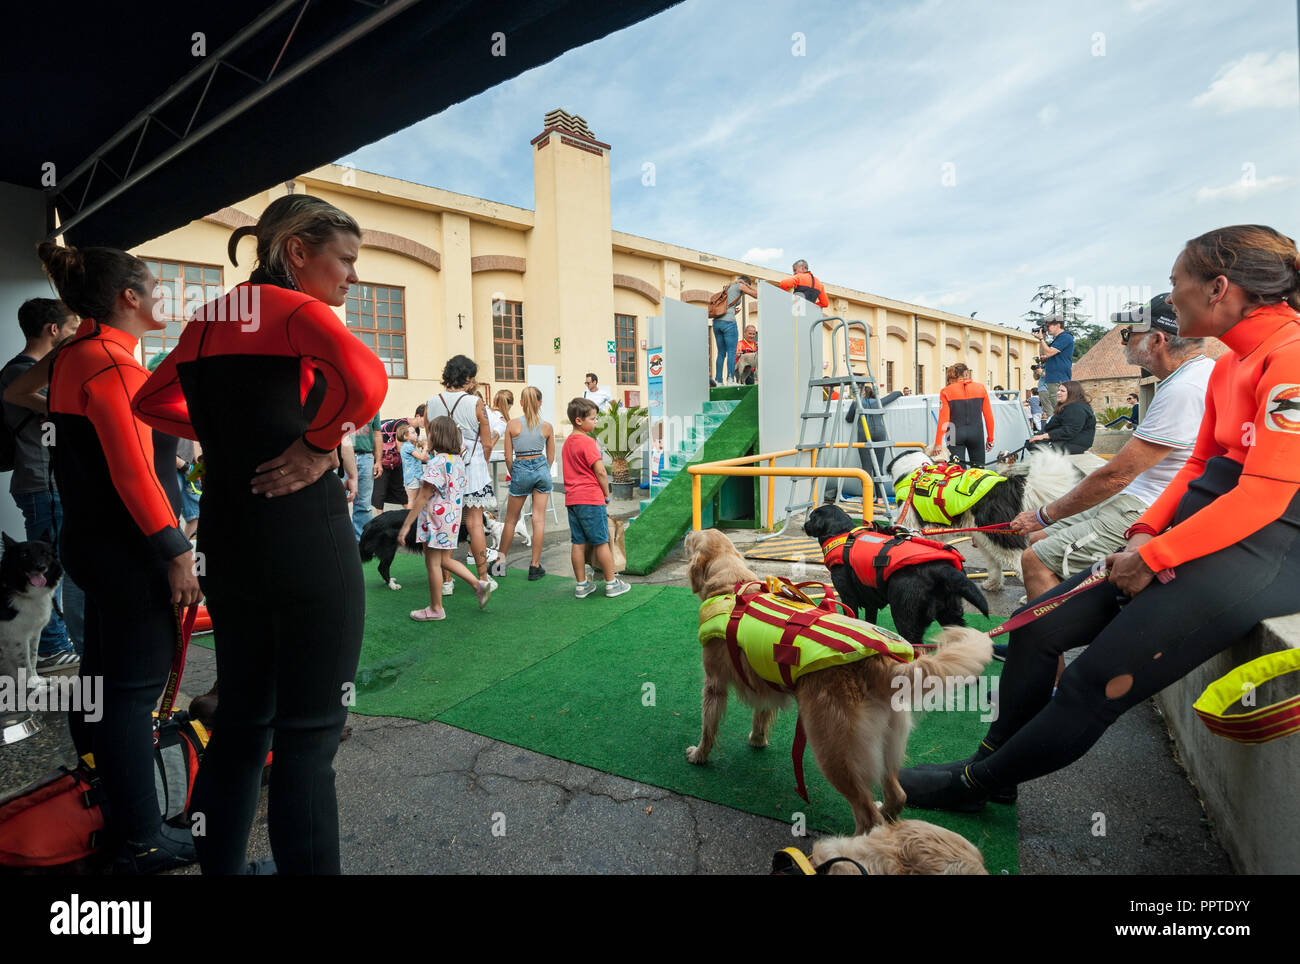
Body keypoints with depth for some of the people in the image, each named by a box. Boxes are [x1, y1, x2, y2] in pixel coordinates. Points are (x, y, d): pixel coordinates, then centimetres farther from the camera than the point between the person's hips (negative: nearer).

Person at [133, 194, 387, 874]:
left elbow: (150, 402, 26)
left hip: (226, 539, 8)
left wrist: (227, 436, 15)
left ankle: (219, 863, 36)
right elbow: (365, 379, -31)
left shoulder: (207, 320, 13)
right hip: (306, 541, -8)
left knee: (242, 717, 21)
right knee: (308, 733, 3)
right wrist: (317, 448, -16)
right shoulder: (297, 309, -10)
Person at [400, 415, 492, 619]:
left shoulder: (436, 463, -20)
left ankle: (435, 609, 17)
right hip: (452, 518, 8)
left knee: (433, 564, 6)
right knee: (445, 560, 21)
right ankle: (479, 584, 13)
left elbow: (423, 498, -20)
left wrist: (406, 524, -16)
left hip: (435, 519, -8)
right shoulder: (458, 460, 5)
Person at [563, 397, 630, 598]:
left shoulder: (567, 443, 13)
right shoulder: (588, 442, -13)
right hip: (591, 499, -8)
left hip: (572, 499, 8)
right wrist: (607, 495, -3)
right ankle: (611, 583, 11)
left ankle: (581, 585, 16)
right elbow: (600, 472, -15)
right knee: (601, 542, 1)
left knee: (578, 543, 9)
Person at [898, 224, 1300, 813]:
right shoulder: (1230, 364, 15)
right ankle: (992, 764, 17)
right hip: (1200, 532, 9)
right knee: (1037, 628, 3)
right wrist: (1146, 533, -1)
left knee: (1099, 681, -12)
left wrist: (1152, 558, -16)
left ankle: (973, 785, 6)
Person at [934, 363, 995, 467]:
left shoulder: (946, 391, -1)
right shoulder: (981, 388, 6)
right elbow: (988, 416, 6)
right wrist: (990, 439, 13)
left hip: (955, 435, -2)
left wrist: (938, 443, -7)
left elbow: (943, 419, -8)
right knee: (978, 470, 11)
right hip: (976, 434, 2)